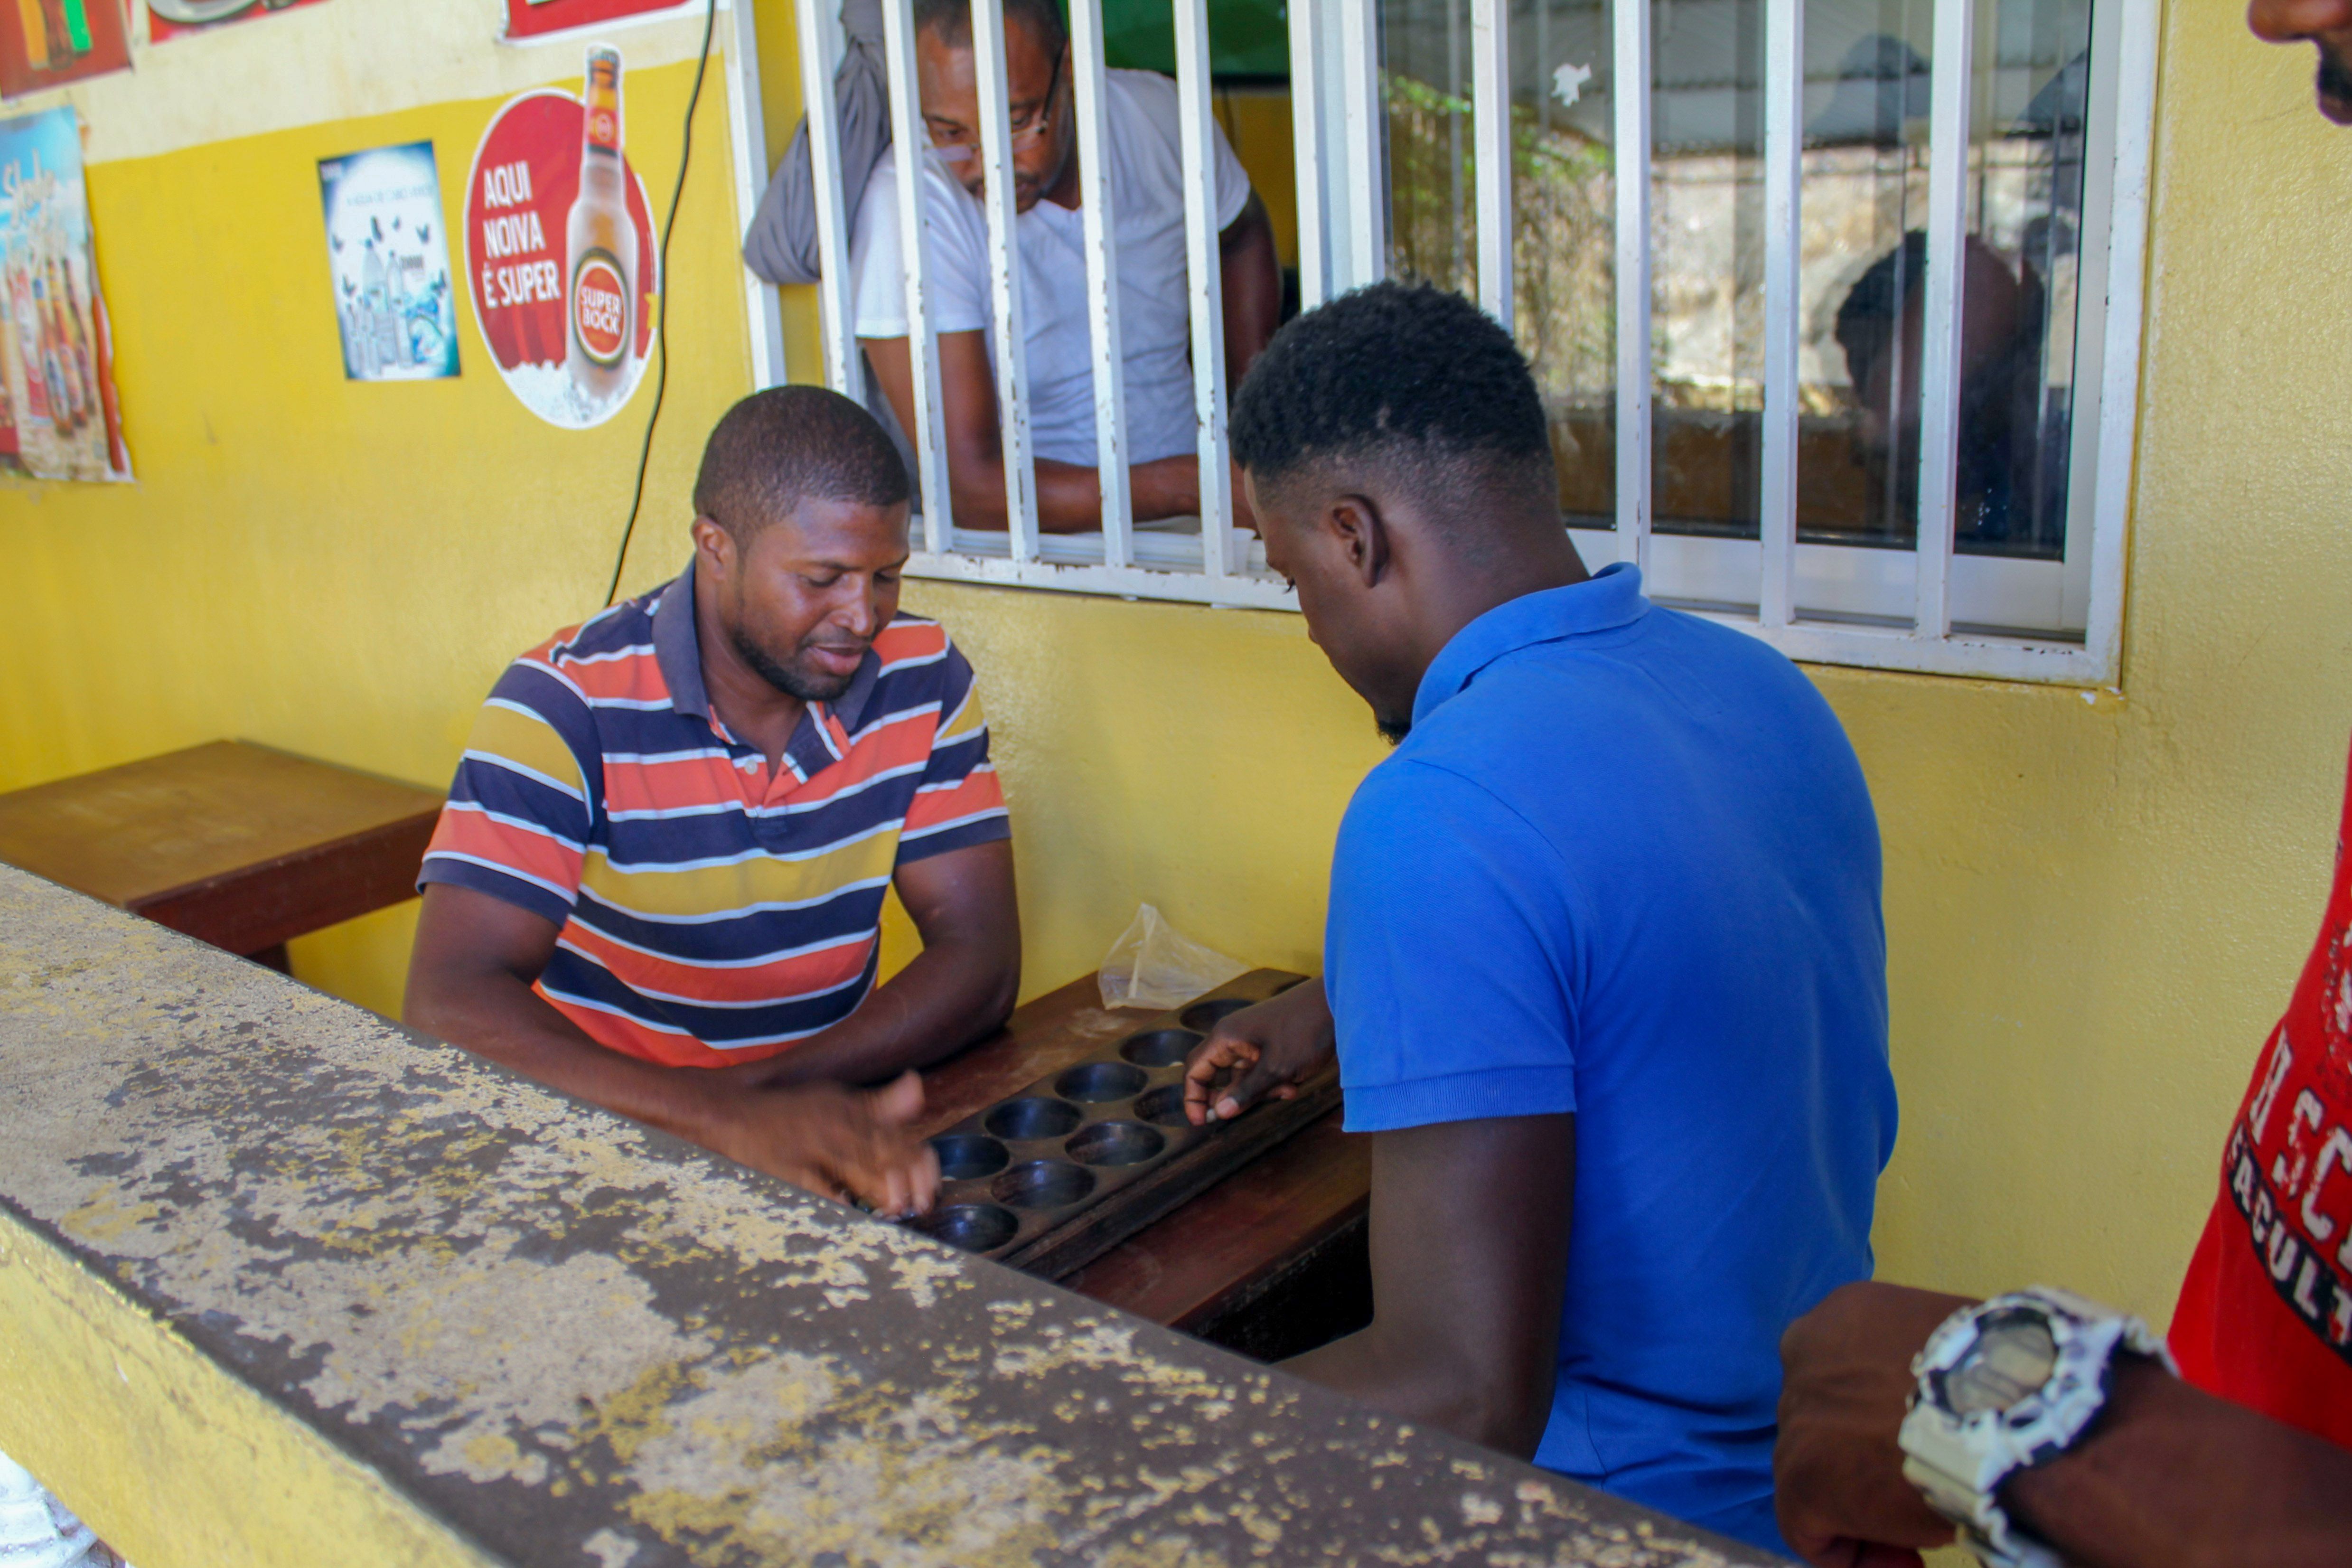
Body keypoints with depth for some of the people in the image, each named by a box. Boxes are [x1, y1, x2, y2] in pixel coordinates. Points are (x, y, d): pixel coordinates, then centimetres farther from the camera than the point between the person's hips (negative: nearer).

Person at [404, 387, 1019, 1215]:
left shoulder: (923, 678, -4)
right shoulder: (564, 706, -14)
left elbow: (980, 959, -7)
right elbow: (450, 1002, -23)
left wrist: (770, 1086, -22)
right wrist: (727, 1117, -38)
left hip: (827, 1109, 3)